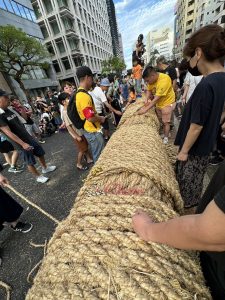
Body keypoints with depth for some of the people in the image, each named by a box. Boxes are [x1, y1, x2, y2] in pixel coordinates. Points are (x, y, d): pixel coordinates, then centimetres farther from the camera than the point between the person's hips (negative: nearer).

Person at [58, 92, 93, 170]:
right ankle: (79, 164, 25)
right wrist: (77, 136, -20)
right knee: (82, 150, 5)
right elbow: (68, 126, -22)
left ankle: (89, 159, 37)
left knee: (86, 146, 19)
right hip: (77, 134, -8)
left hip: (81, 131, 8)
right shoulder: (65, 112, -20)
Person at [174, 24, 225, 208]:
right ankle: (193, 202, 51)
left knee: (187, 181, 15)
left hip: (195, 148, -9)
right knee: (195, 179, 28)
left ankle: (187, 206, 40)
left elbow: (196, 126, -26)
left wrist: (184, 151, -15)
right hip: (206, 144, 9)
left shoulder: (206, 86, -27)